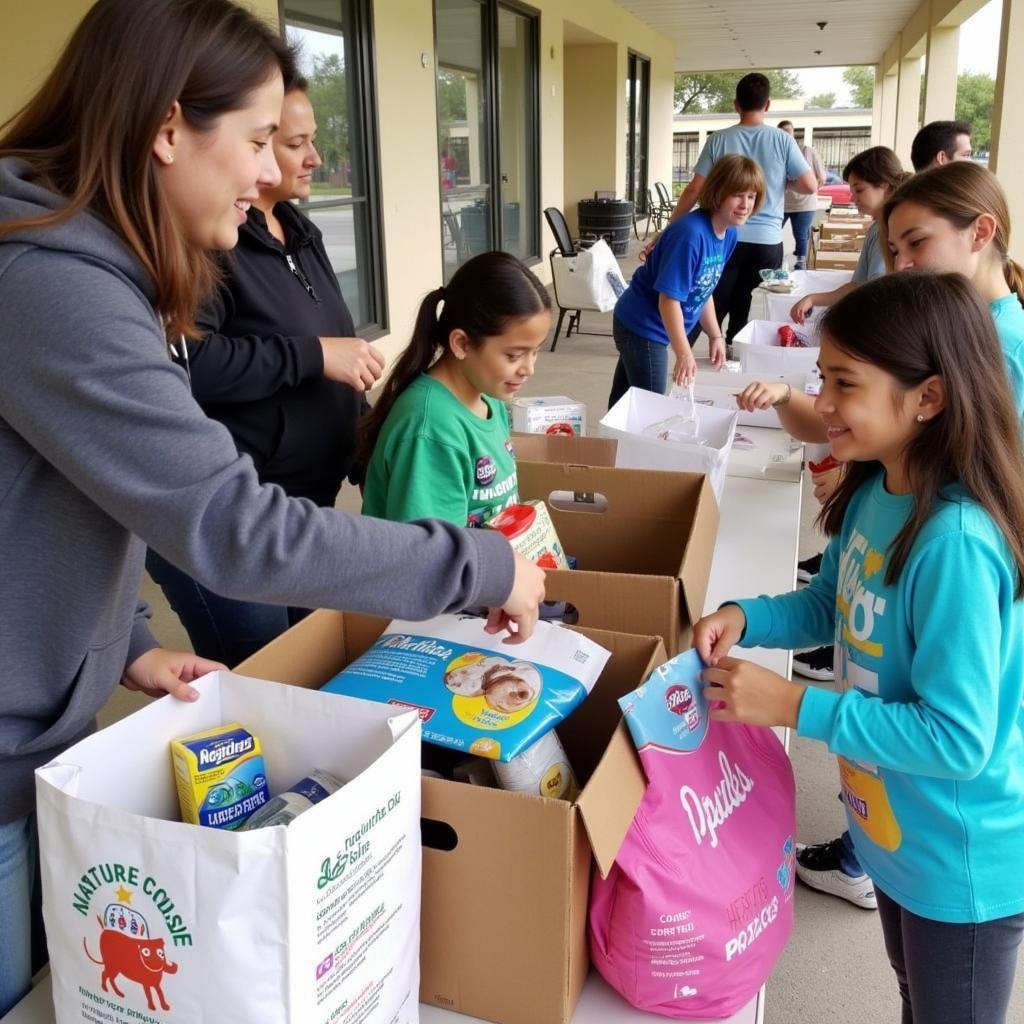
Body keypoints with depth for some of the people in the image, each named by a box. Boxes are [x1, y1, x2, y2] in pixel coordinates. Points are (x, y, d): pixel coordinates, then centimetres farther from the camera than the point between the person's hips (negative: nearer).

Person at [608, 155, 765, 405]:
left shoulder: (729, 235, -1)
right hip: (641, 327, -8)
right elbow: (669, 299, -28)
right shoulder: (690, 234, -27)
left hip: (652, 327, 8)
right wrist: (684, 354, -29)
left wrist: (716, 336, 12)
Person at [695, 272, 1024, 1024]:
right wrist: (745, 617, -11)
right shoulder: (875, 492, -8)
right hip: (896, 828, 8)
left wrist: (795, 706, -30)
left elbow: (959, 740, -31)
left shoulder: (956, 541, -34)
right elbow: (833, 606, 8)